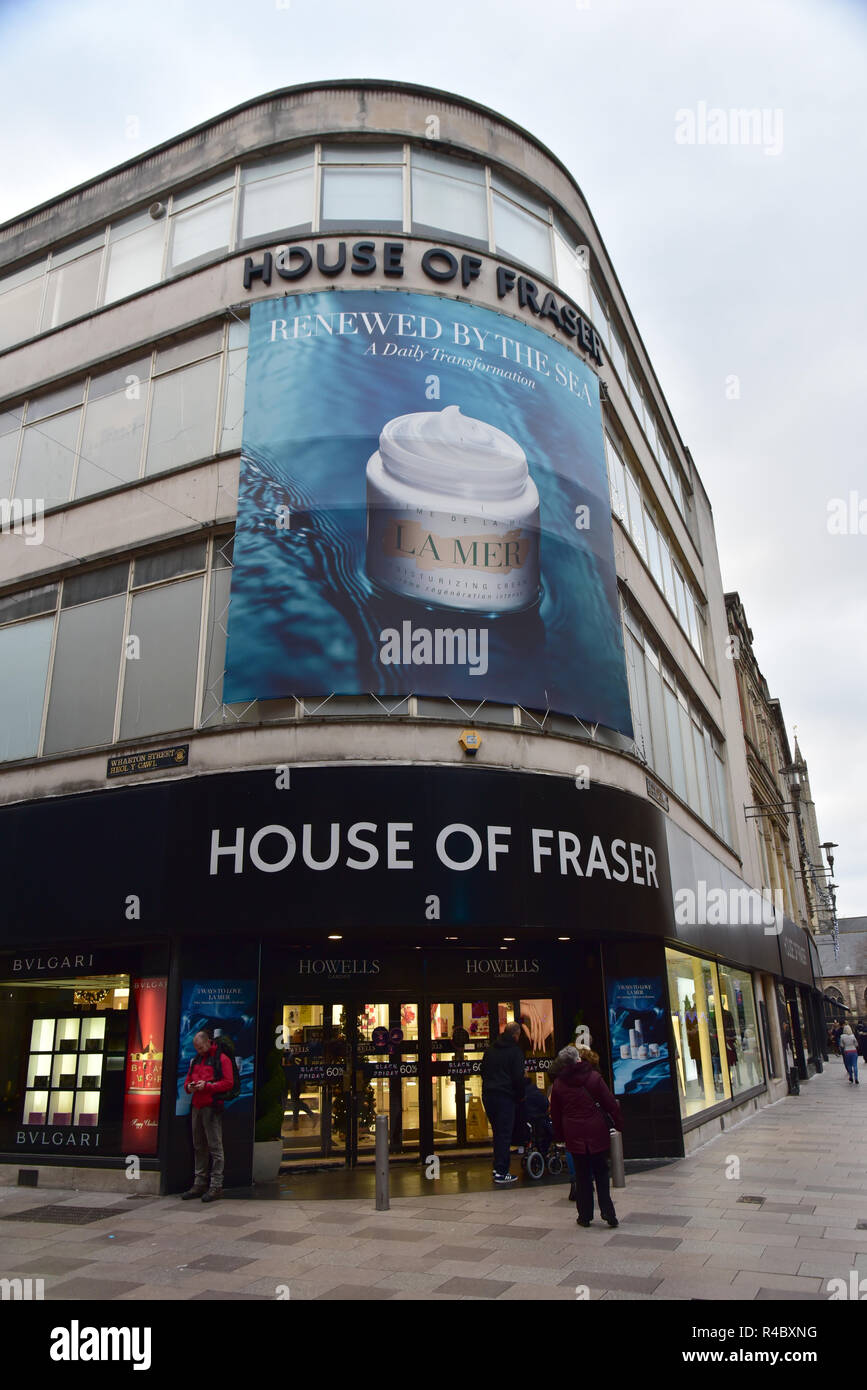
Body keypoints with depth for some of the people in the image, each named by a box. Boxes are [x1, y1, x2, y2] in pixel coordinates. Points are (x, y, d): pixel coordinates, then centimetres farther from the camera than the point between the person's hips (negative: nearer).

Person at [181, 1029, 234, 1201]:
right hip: (197, 1107, 8)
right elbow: (188, 1080, 22)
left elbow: (228, 1083, -12)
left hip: (212, 1108, -7)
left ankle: (216, 1186, -2)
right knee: (199, 1147, 13)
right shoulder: (195, 1060, 17)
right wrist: (188, 1086, -1)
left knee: (215, 1146, -5)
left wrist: (207, 1085, -19)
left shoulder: (221, 1059, -6)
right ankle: (199, 1183, 22)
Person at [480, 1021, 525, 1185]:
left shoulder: (490, 1049, 13)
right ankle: (501, 1173, -2)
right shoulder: (515, 1051, -7)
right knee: (505, 1134, -1)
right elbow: (518, 1077, -11)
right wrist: (521, 1095, 3)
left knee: (497, 1133, 17)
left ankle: (497, 1167, 20)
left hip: (488, 1096, 6)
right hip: (505, 1097, -6)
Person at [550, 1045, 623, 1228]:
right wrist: (619, 1123, 7)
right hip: (597, 1134, -2)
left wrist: (559, 1136, 16)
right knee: (601, 1174, 10)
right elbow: (610, 1103, -4)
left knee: (582, 1176, 10)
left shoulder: (558, 1083, 3)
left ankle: (585, 1216, 14)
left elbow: (555, 1113, 9)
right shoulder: (594, 1077, -6)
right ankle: (608, 1213, 6)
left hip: (574, 1137, 2)